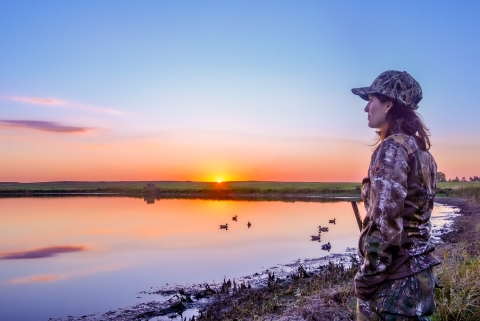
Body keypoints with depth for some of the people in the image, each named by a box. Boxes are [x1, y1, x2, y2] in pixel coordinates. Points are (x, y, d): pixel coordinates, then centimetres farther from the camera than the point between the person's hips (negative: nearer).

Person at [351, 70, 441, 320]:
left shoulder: (392, 148, -17)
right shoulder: (420, 149, 11)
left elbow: (386, 222, -23)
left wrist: (366, 278, -15)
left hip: (394, 278, -9)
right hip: (418, 270, 9)